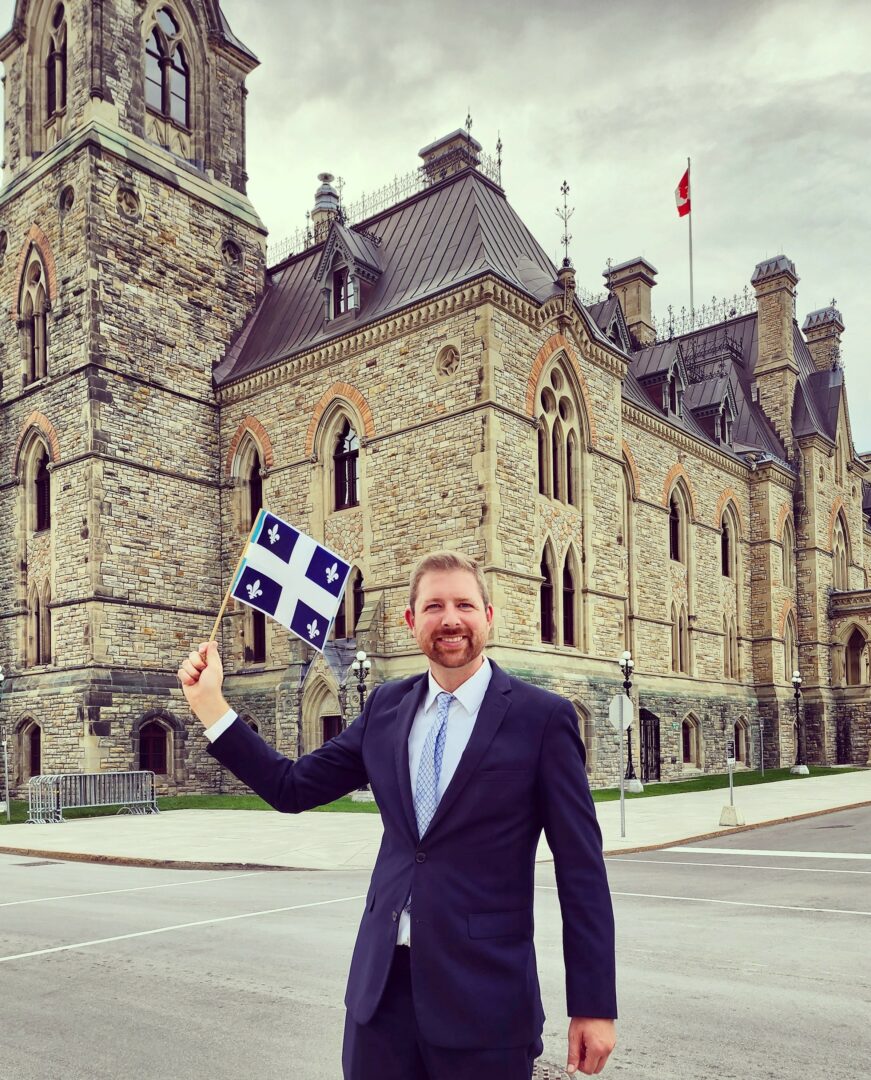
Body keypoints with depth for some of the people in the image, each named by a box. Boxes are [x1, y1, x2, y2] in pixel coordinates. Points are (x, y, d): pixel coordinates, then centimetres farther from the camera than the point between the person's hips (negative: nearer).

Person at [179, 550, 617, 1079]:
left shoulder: (542, 717, -9)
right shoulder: (387, 706, 5)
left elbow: (581, 869, -7)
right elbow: (292, 787, 9)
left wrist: (594, 1005, -6)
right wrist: (210, 703, 3)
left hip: (484, 992, -4)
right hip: (382, 981, 4)